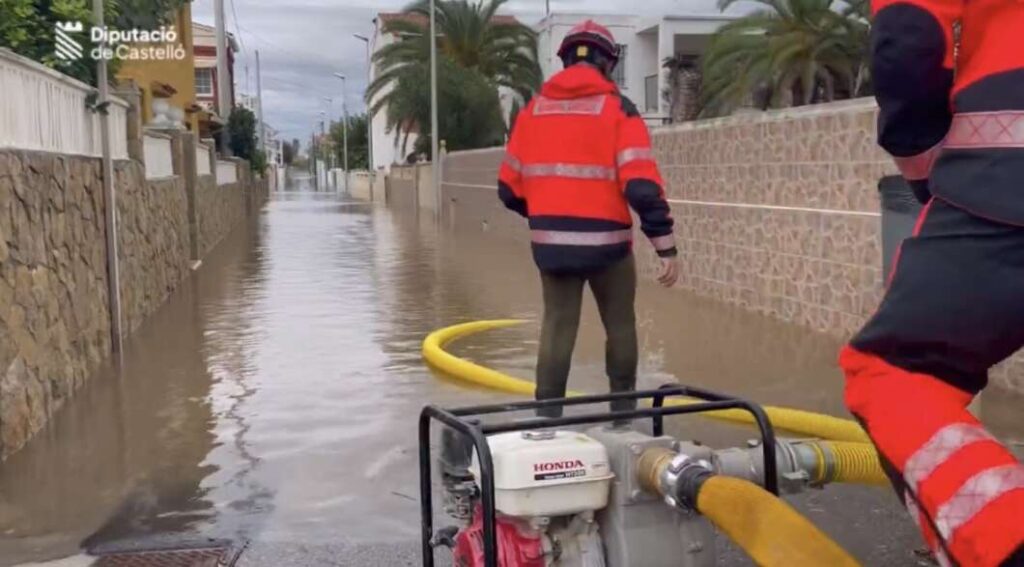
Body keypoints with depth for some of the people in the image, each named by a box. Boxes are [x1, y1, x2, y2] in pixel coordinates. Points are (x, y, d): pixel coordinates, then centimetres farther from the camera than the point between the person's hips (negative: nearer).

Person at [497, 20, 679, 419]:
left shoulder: (533, 110, 6)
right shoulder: (618, 109, -6)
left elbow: (509, 187, 9)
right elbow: (643, 187, -14)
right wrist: (666, 247, -10)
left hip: (550, 243, 3)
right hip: (605, 242, -3)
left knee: (557, 326, 10)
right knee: (620, 325, 15)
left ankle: (547, 414, 9)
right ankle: (623, 409, 24)